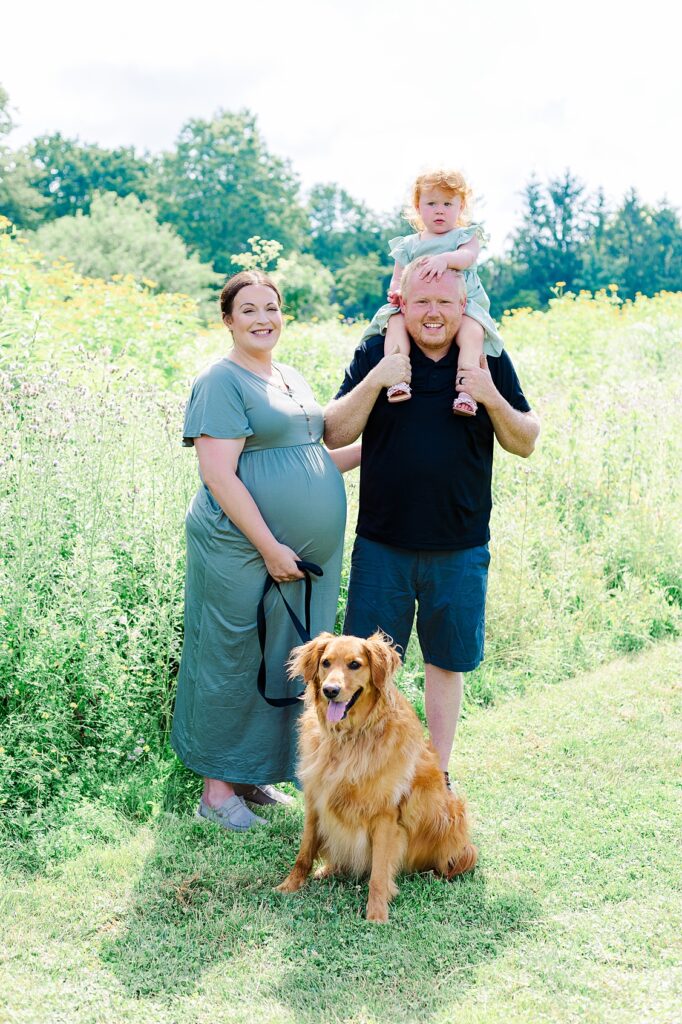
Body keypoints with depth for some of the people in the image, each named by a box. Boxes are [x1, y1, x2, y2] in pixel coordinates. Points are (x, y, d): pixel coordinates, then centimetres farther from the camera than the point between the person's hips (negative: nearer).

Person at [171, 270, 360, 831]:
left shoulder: (293, 379, 16)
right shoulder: (222, 381, -9)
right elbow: (219, 475, -17)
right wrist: (269, 546, -19)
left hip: (308, 554, 8)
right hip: (243, 553, -8)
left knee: (285, 664, 14)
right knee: (234, 663, 2)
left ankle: (254, 772, 29)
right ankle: (219, 787, 16)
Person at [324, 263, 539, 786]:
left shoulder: (489, 360, 2)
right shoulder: (376, 354, 0)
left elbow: (526, 443, 3)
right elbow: (334, 434, -3)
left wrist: (492, 399, -15)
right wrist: (374, 382, -17)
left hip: (460, 548, 1)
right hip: (382, 543, 0)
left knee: (447, 662, 12)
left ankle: (438, 773, 29)